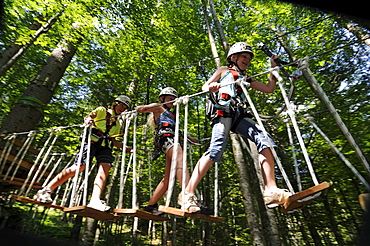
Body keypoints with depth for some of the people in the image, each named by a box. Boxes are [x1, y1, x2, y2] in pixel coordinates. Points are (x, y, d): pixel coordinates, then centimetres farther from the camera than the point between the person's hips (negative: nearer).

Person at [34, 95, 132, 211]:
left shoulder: (117, 124, 29)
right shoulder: (102, 110, 15)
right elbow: (90, 115, -4)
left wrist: (123, 146, 14)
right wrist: (88, 119, -27)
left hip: (105, 147, 5)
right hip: (92, 141, -4)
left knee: (105, 168, -21)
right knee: (78, 168, -15)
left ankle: (95, 201, -34)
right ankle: (46, 190, 1)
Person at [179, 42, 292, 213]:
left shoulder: (247, 79, 33)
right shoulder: (224, 70, 23)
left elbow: (269, 89, 28)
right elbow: (204, 87, 13)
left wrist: (274, 68, 23)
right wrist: (211, 88, -11)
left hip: (239, 116, 5)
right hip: (223, 111, -5)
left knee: (264, 140, -17)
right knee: (216, 149, -23)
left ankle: (271, 191, -19)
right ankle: (188, 193, -21)